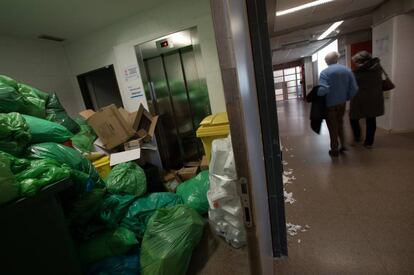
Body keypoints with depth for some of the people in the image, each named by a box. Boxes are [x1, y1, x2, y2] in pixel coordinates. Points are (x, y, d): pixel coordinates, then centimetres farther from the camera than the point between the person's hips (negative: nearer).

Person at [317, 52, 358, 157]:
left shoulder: (325, 72, -15)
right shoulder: (347, 70, 2)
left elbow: (323, 90, -29)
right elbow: (354, 88, -1)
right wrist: (347, 98, 14)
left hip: (330, 104, -5)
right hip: (342, 103, 5)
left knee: (332, 127, 8)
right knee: (340, 124, 24)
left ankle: (335, 150, 17)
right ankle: (343, 145, 28)